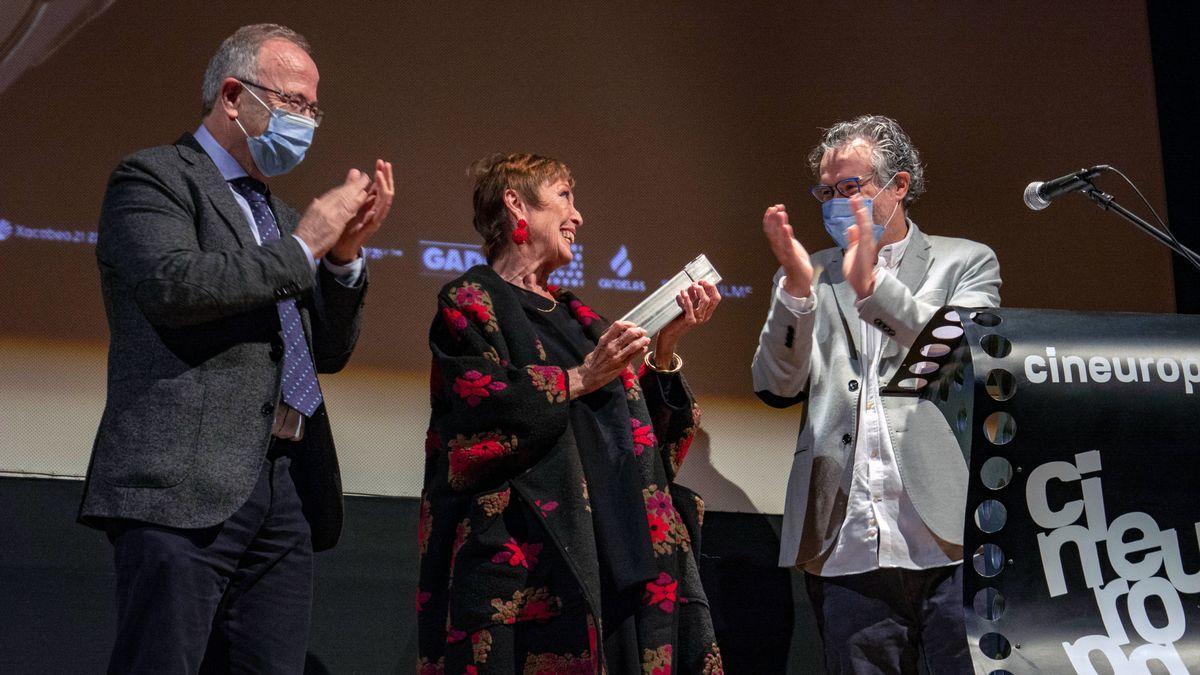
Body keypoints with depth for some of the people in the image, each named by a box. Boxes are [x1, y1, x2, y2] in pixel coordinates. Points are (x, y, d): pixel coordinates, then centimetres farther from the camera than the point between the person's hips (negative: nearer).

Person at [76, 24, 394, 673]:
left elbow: (329, 353, 23)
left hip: (288, 495, 7)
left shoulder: (281, 216, 25)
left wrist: (345, 254, 7)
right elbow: (175, 283, -16)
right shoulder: (153, 176, 3)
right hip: (187, 483, -7)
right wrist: (304, 246, -6)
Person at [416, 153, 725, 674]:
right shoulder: (470, 303, 4)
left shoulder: (577, 318, 23)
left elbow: (646, 430, 17)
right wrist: (581, 378, -14)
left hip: (614, 550, 6)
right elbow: (477, 412, -13)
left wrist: (666, 347, 5)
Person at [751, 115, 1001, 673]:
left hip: (948, 544, -2)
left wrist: (873, 285, -11)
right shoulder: (809, 280, 16)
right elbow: (775, 388, 5)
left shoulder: (967, 263, 12)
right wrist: (798, 286, -9)